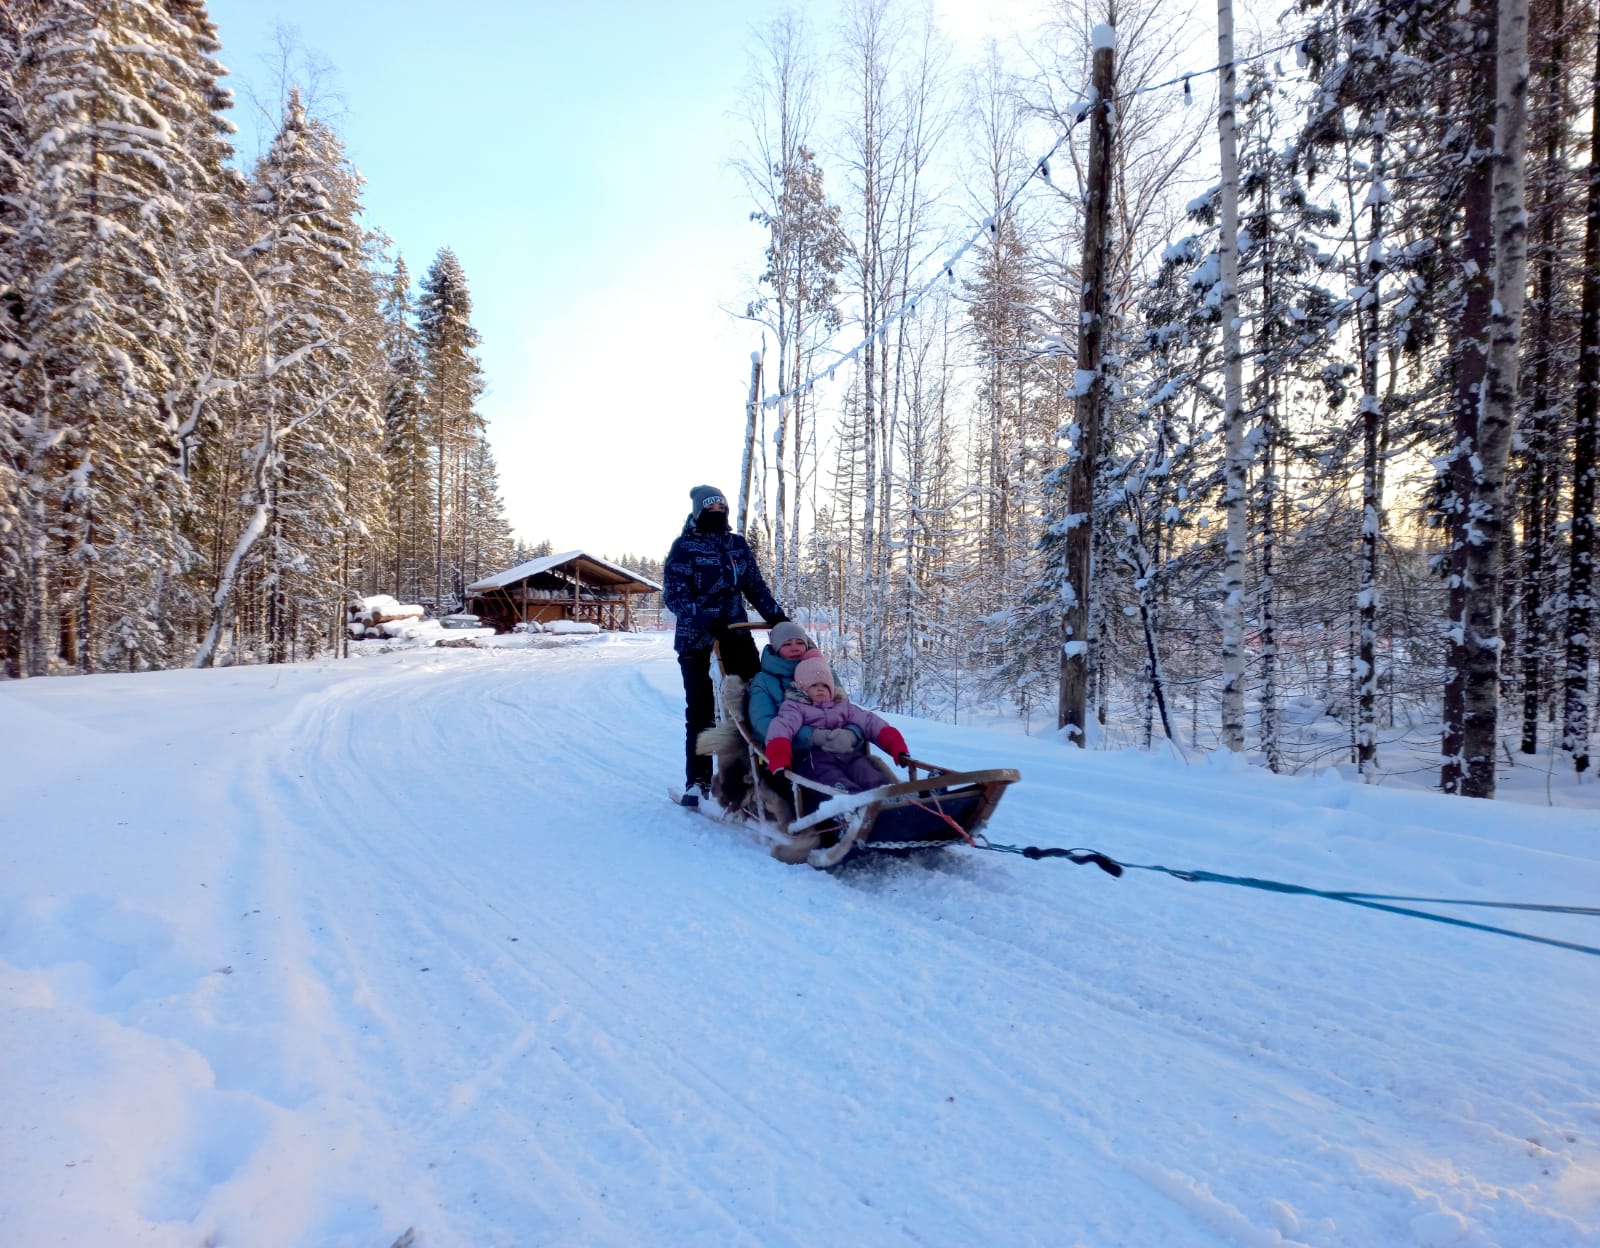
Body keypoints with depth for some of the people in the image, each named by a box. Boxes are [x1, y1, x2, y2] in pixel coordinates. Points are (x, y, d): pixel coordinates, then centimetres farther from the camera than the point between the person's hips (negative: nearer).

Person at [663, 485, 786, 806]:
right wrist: (704, 618, -28)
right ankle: (698, 780, 10)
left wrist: (776, 616, 1)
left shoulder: (738, 544, 10)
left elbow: (756, 586, 14)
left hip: (736, 632, 4)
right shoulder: (685, 547, -5)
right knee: (701, 708, 0)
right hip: (696, 637, -4)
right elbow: (673, 595, -13)